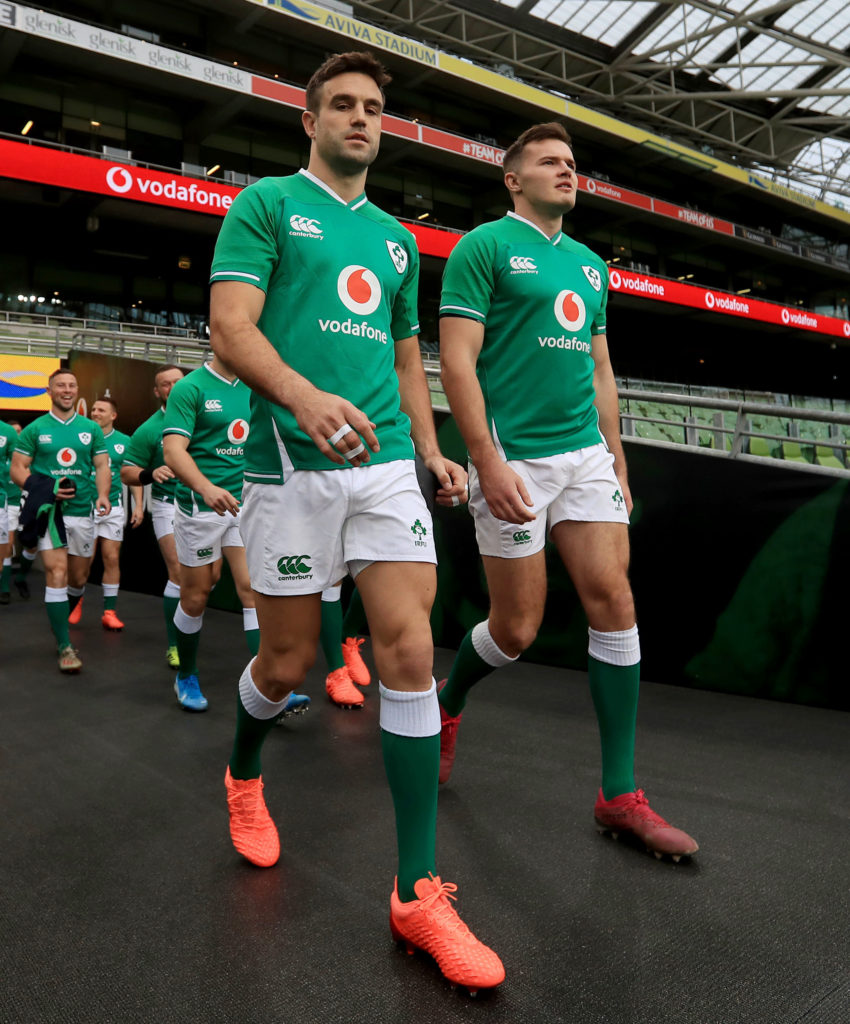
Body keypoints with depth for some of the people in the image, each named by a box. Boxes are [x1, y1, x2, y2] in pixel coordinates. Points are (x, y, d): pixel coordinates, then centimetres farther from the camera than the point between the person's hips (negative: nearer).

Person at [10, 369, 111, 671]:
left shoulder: (91, 429, 9)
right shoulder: (34, 429, 3)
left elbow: (102, 466, 9)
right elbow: (18, 469, 2)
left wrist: (102, 494, -10)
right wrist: (47, 489, -15)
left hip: (82, 511, 3)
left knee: (78, 578, 11)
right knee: (57, 573, -13)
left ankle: (61, 620, 39)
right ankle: (65, 647, -9)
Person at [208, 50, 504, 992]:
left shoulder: (397, 237, 22)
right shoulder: (266, 204, 6)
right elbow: (230, 329, -8)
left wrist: (431, 451, 12)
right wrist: (306, 396, -27)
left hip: (386, 466, 4)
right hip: (291, 465, -4)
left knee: (409, 652, -7)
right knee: (288, 660, 6)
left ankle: (419, 894, 2)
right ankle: (243, 774, 42)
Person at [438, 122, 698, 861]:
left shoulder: (590, 264, 19)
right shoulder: (485, 247, -1)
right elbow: (457, 361, -10)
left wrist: (617, 460, 16)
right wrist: (488, 462, -18)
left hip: (586, 454, 6)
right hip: (515, 458, -6)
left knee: (614, 601, -2)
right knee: (517, 627, 0)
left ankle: (621, 794, 8)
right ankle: (446, 706, 32)